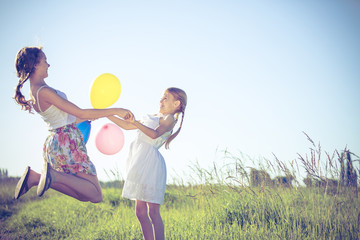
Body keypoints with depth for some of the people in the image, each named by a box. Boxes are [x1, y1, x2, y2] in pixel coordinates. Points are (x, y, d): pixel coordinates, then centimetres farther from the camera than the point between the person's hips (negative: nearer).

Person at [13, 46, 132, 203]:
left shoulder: (34, 92, 12)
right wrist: (115, 111, -11)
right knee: (95, 195, -7)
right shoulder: (43, 91, -18)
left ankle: (36, 177, 4)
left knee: (83, 195, 15)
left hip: (54, 142, 10)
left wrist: (93, 115, 28)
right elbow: (80, 113, -18)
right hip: (66, 141, -10)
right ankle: (53, 174, -16)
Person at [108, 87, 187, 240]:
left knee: (153, 211, -10)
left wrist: (135, 122, -32)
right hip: (141, 161, 8)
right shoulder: (153, 117, 24)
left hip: (151, 162, -8)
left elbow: (155, 134, -20)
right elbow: (127, 126, 28)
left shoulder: (169, 119, -1)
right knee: (140, 211, 6)